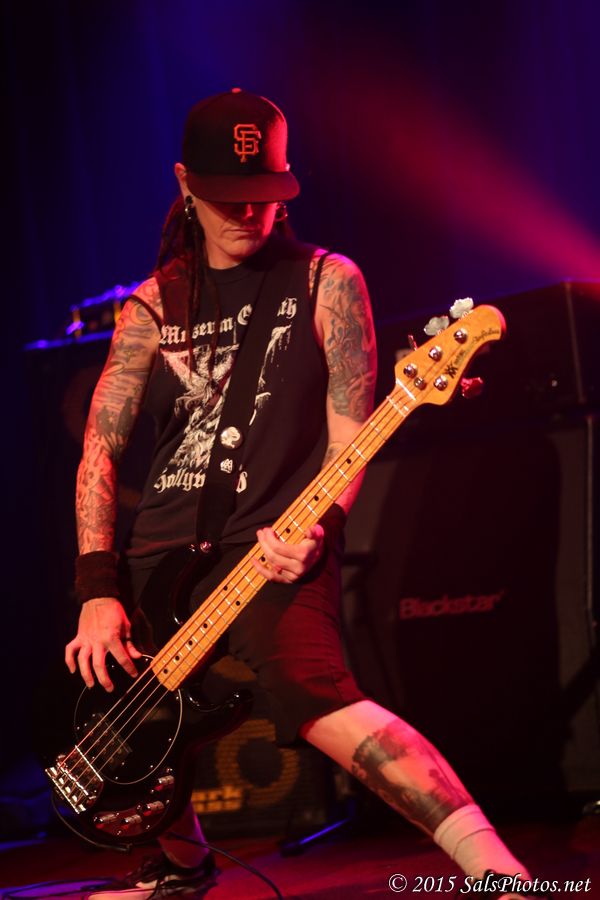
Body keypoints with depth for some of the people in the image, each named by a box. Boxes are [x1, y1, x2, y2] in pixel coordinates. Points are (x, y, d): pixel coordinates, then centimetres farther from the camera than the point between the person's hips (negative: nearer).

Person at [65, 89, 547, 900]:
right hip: (158, 556, 5)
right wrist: (98, 591, -3)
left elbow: (349, 436, -2)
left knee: (320, 705, -30)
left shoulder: (327, 282, 2)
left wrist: (315, 529, -22)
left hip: (274, 551, -5)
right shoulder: (154, 303, 11)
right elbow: (101, 446, 7)